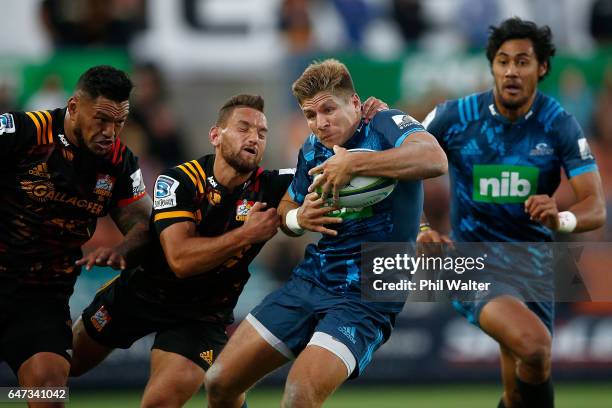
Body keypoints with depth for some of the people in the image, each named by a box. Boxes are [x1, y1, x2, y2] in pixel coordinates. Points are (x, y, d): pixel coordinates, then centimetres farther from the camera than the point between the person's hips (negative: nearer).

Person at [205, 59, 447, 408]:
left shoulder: (386, 126, -11)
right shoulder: (313, 149, 9)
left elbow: (435, 159, -33)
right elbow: (287, 209, 25)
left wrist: (353, 163, -34)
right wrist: (299, 218, 0)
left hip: (365, 298, -7)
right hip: (309, 283, 7)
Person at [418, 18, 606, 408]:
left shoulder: (560, 125, -8)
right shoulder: (455, 116, -10)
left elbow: (596, 207, -15)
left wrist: (561, 220, -38)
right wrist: (420, 229, -14)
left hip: (533, 267, 3)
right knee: (535, 345, -31)